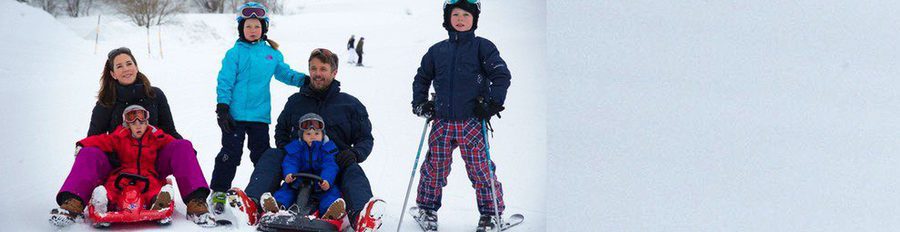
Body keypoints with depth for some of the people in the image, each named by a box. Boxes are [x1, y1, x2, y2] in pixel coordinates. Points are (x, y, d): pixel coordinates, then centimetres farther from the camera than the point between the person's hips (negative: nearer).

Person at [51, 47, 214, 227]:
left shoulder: (155, 96, 7)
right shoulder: (106, 102, 5)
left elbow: (169, 131, 10)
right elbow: (94, 136, 9)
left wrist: (188, 151, -10)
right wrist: (83, 146, -15)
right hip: (117, 163, 0)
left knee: (183, 147, -25)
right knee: (89, 153, -28)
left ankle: (196, 205, -39)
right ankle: (73, 205, -50)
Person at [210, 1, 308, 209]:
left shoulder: (272, 54, 8)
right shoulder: (235, 53, -4)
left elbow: (285, 73, 18)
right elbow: (225, 81, -6)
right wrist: (222, 108, -12)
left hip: (260, 115, 4)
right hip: (235, 114, -4)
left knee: (262, 155, 12)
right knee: (230, 153, 0)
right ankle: (219, 192, 8)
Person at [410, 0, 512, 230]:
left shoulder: (482, 47, 2)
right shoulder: (437, 51, 11)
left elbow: (502, 75, -2)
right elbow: (422, 78, 23)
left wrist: (493, 103, -10)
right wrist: (420, 103, 11)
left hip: (472, 122, -3)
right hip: (442, 122, 3)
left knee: (480, 168, -4)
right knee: (434, 167, 5)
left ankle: (491, 212, 10)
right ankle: (427, 208, 23)